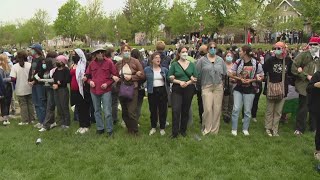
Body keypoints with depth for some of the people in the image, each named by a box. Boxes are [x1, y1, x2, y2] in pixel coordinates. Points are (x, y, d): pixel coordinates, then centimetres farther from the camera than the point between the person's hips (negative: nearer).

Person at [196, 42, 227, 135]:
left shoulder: (220, 60, 9)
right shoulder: (202, 60, 0)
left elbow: (224, 73, 14)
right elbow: (197, 73, 3)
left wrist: (219, 80, 7)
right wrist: (203, 81, 4)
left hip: (218, 87, 3)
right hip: (206, 87, -3)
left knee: (217, 109, 4)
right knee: (207, 109, -8)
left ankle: (215, 130, 16)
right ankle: (206, 129, 8)